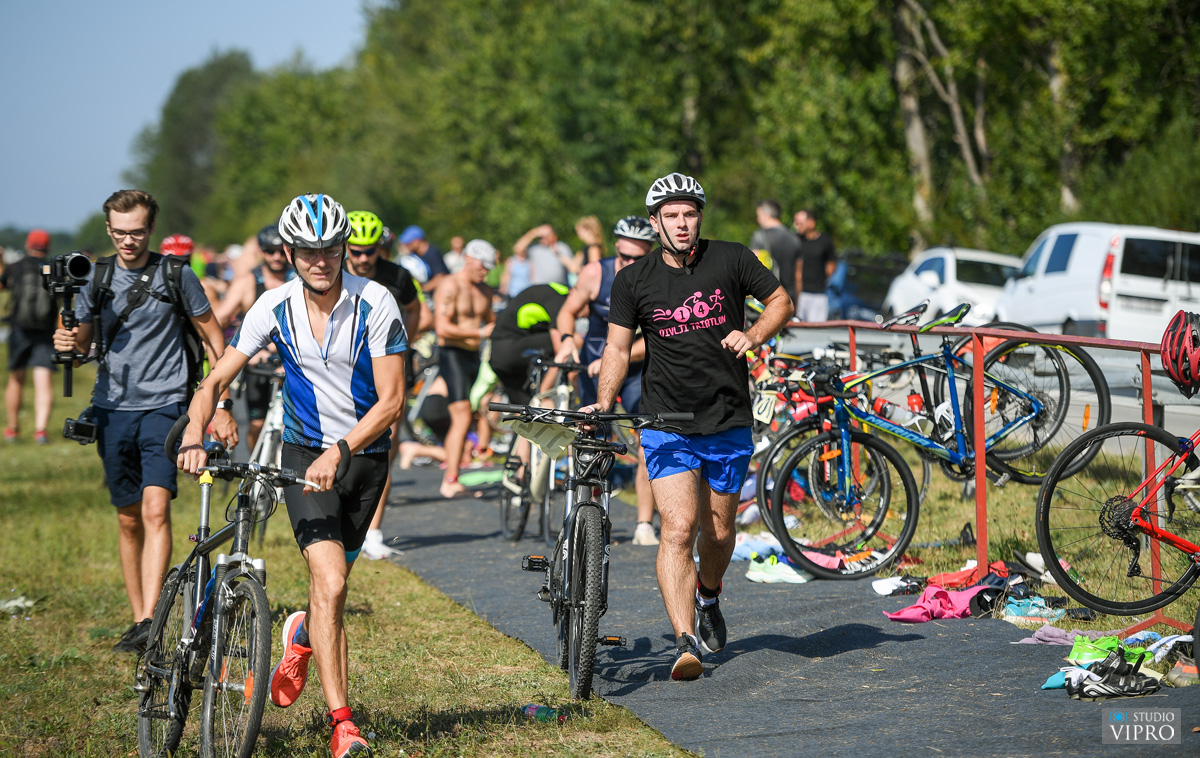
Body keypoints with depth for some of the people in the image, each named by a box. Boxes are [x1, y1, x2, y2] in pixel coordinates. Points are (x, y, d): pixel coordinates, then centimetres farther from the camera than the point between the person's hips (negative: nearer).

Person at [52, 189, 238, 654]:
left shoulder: (176, 276, -2)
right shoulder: (96, 278, 7)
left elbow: (213, 338, 4)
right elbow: (85, 344, 14)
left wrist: (222, 405, 0)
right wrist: (67, 345, -11)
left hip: (163, 405, -4)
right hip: (112, 409, 4)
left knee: (156, 508, -19)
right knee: (128, 519, 9)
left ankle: (150, 621, -26)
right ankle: (137, 620, 19)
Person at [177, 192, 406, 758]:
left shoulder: (375, 304, -16)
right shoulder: (275, 308, -9)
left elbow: (391, 400, -18)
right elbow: (217, 379, -5)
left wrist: (339, 451, -29)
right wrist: (193, 437, -23)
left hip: (365, 455, 0)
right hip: (305, 452, 0)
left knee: (332, 582, 10)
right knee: (331, 583, -17)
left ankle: (303, 638, 48)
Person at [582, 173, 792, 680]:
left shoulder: (731, 260, -2)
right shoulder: (634, 281, -1)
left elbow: (781, 302, 10)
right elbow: (618, 348, 2)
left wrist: (752, 336, -8)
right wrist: (603, 402, -12)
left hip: (728, 422, 1)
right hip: (667, 425, -1)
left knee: (718, 531, 12)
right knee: (679, 529, -16)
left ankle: (708, 598, 44)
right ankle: (686, 643, -20)